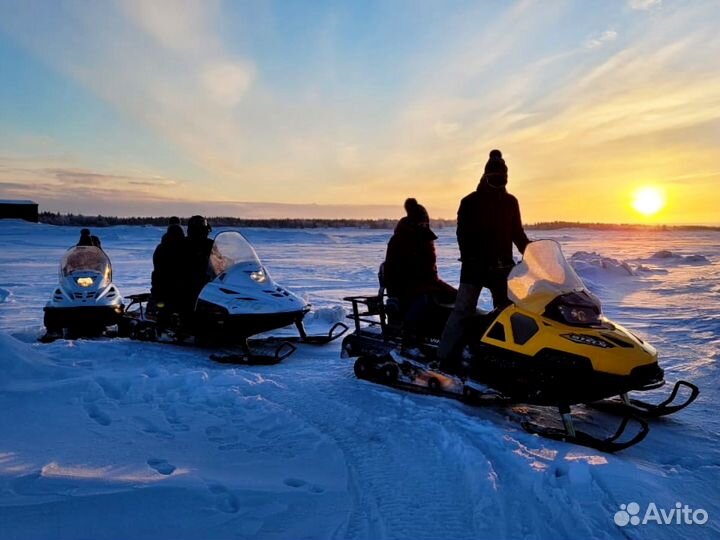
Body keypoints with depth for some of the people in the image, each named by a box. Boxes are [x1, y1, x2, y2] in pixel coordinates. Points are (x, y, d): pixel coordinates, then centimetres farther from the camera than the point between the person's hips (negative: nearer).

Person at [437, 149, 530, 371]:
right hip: (475, 266, -5)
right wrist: (469, 259, -21)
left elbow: (517, 233, 17)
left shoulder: (510, 202, 11)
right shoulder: (470, 202, -3)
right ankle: (445, 357, -8)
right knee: (463, 310, -9)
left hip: (502, 266, 5)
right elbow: (463, 234, -8)